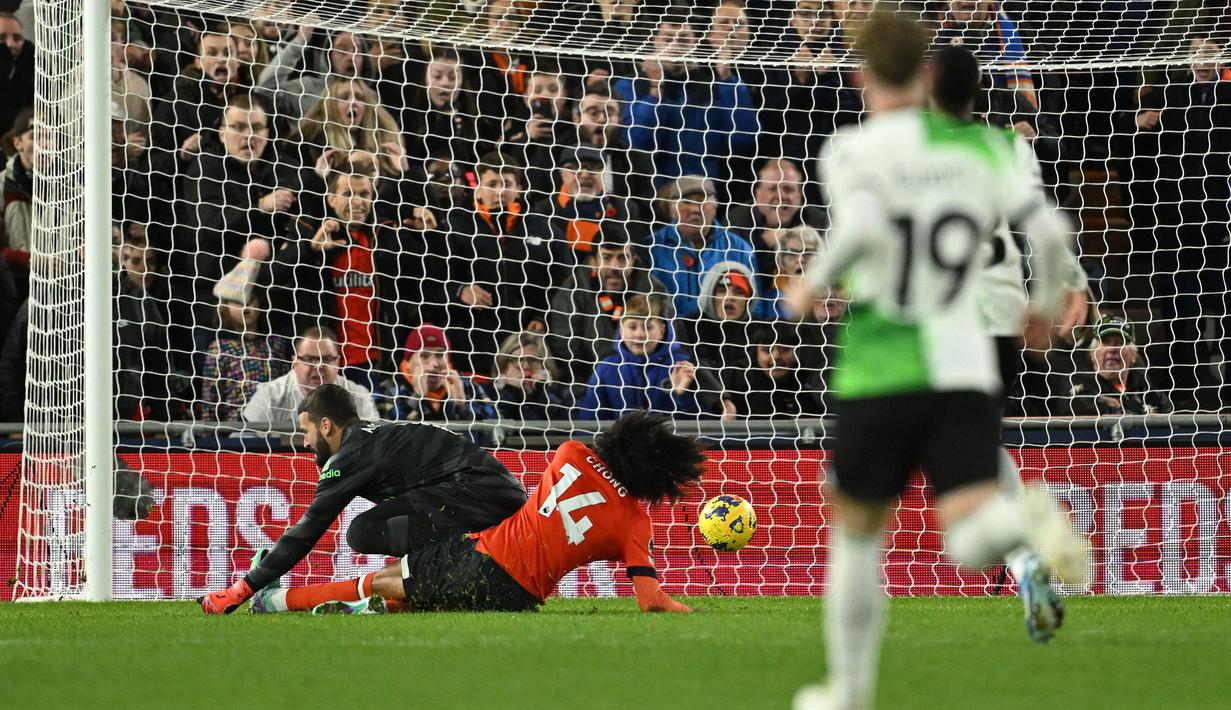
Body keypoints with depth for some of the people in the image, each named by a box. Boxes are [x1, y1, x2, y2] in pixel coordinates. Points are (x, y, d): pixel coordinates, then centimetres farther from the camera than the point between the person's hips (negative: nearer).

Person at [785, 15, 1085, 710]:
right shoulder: (982, 145, 8)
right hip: (966, 372, 2)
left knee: (857, 535, 18)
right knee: (971, 542, -9)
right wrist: (1049, 301, 16)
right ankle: (1030, 519, -43)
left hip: (879, 375, -2)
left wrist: (815, 282, -5)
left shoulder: (851, 149, -4)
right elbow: (1049, 230, -2)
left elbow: (862, 228, -23)